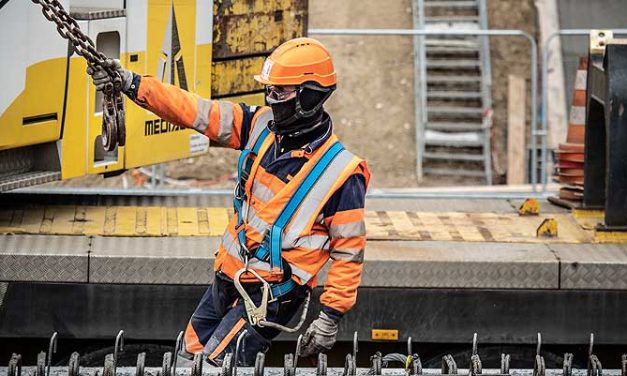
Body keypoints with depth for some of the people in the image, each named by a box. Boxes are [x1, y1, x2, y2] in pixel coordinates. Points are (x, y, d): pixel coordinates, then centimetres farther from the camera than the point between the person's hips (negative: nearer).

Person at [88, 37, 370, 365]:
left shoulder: (340, 172, -17)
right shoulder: (261, 125, -1)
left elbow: (349, 250, -11)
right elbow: (196, 112, -5)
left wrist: (331, 317, -11)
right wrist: (130, 83, -15)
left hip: (270, 296, -7)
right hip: (226, 278, 7)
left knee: (215, 367, -15)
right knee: (189, 359, 16)